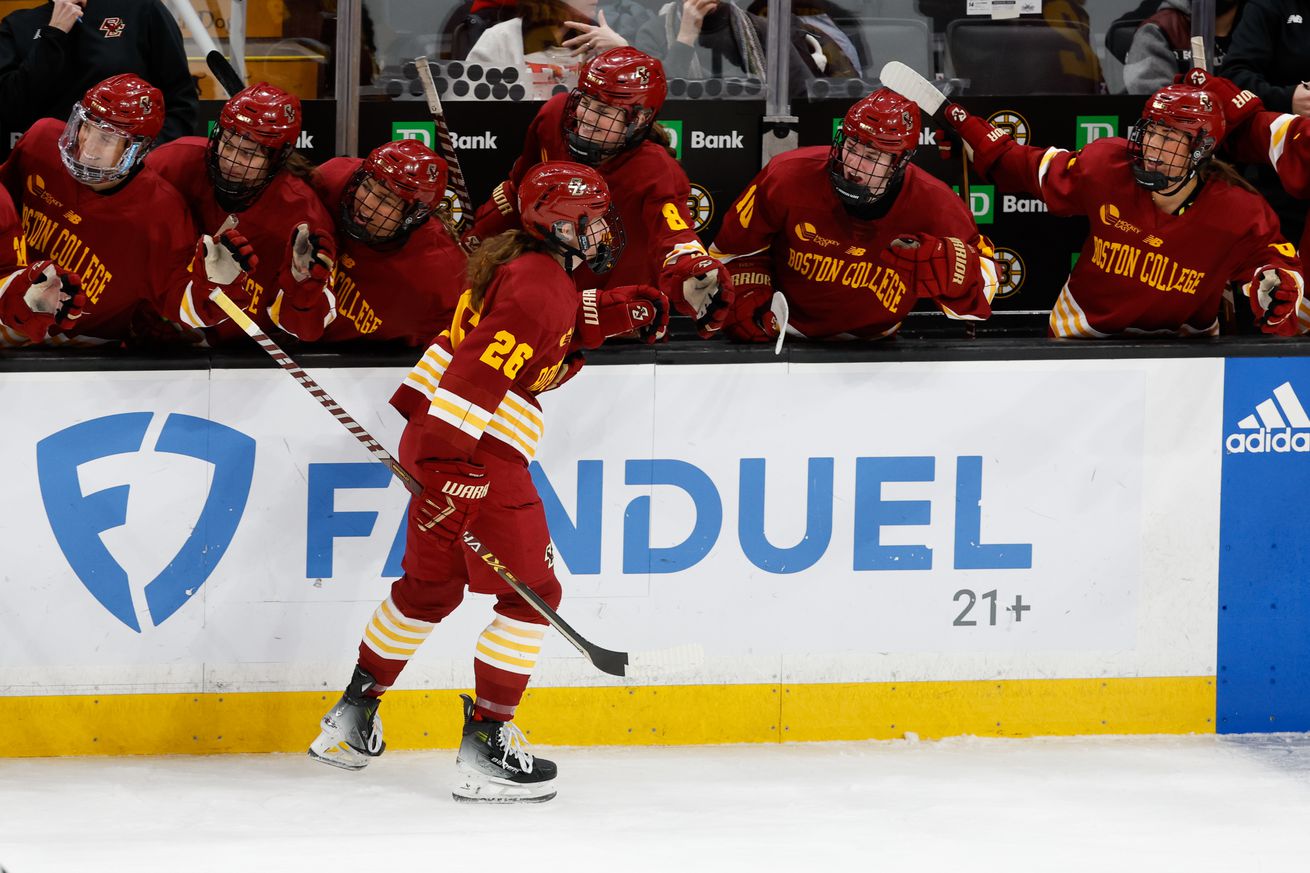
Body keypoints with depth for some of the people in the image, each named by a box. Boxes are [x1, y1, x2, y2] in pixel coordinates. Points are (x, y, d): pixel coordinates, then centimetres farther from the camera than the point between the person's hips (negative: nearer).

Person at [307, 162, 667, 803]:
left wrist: (618, 312, 25)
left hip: (434, 440, 10)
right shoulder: (540, 285, -17)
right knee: (531, 594, -2)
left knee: (430, 586, 23)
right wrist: (451, 468, -31)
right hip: (475, 456, -10)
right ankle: (484, 746, -4)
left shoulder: (520, 262, 14)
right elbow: (482, 371, -26)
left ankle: (352, 717, 32)